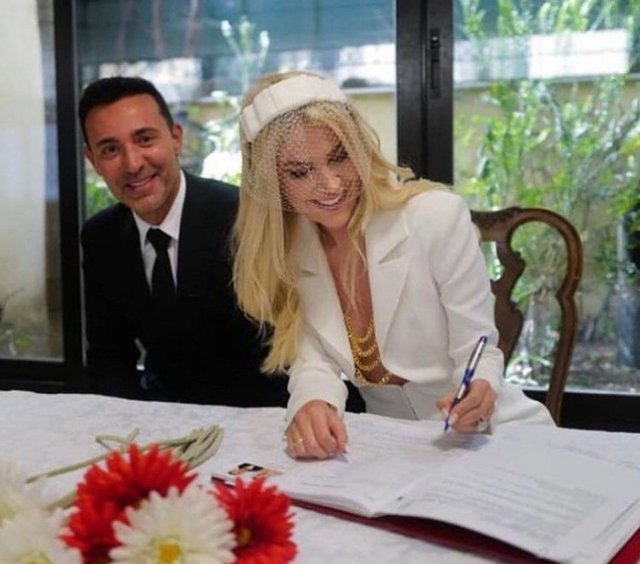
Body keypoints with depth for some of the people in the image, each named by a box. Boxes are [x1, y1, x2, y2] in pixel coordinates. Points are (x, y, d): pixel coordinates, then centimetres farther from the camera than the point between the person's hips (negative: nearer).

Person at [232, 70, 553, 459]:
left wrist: (477, 393, -33)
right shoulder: (286, 247, -3)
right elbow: (312, 360, -8)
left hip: (487, 434, -2)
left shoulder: (438, 217, -16)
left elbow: (478, 351, -11)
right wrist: (313, 405, -31)